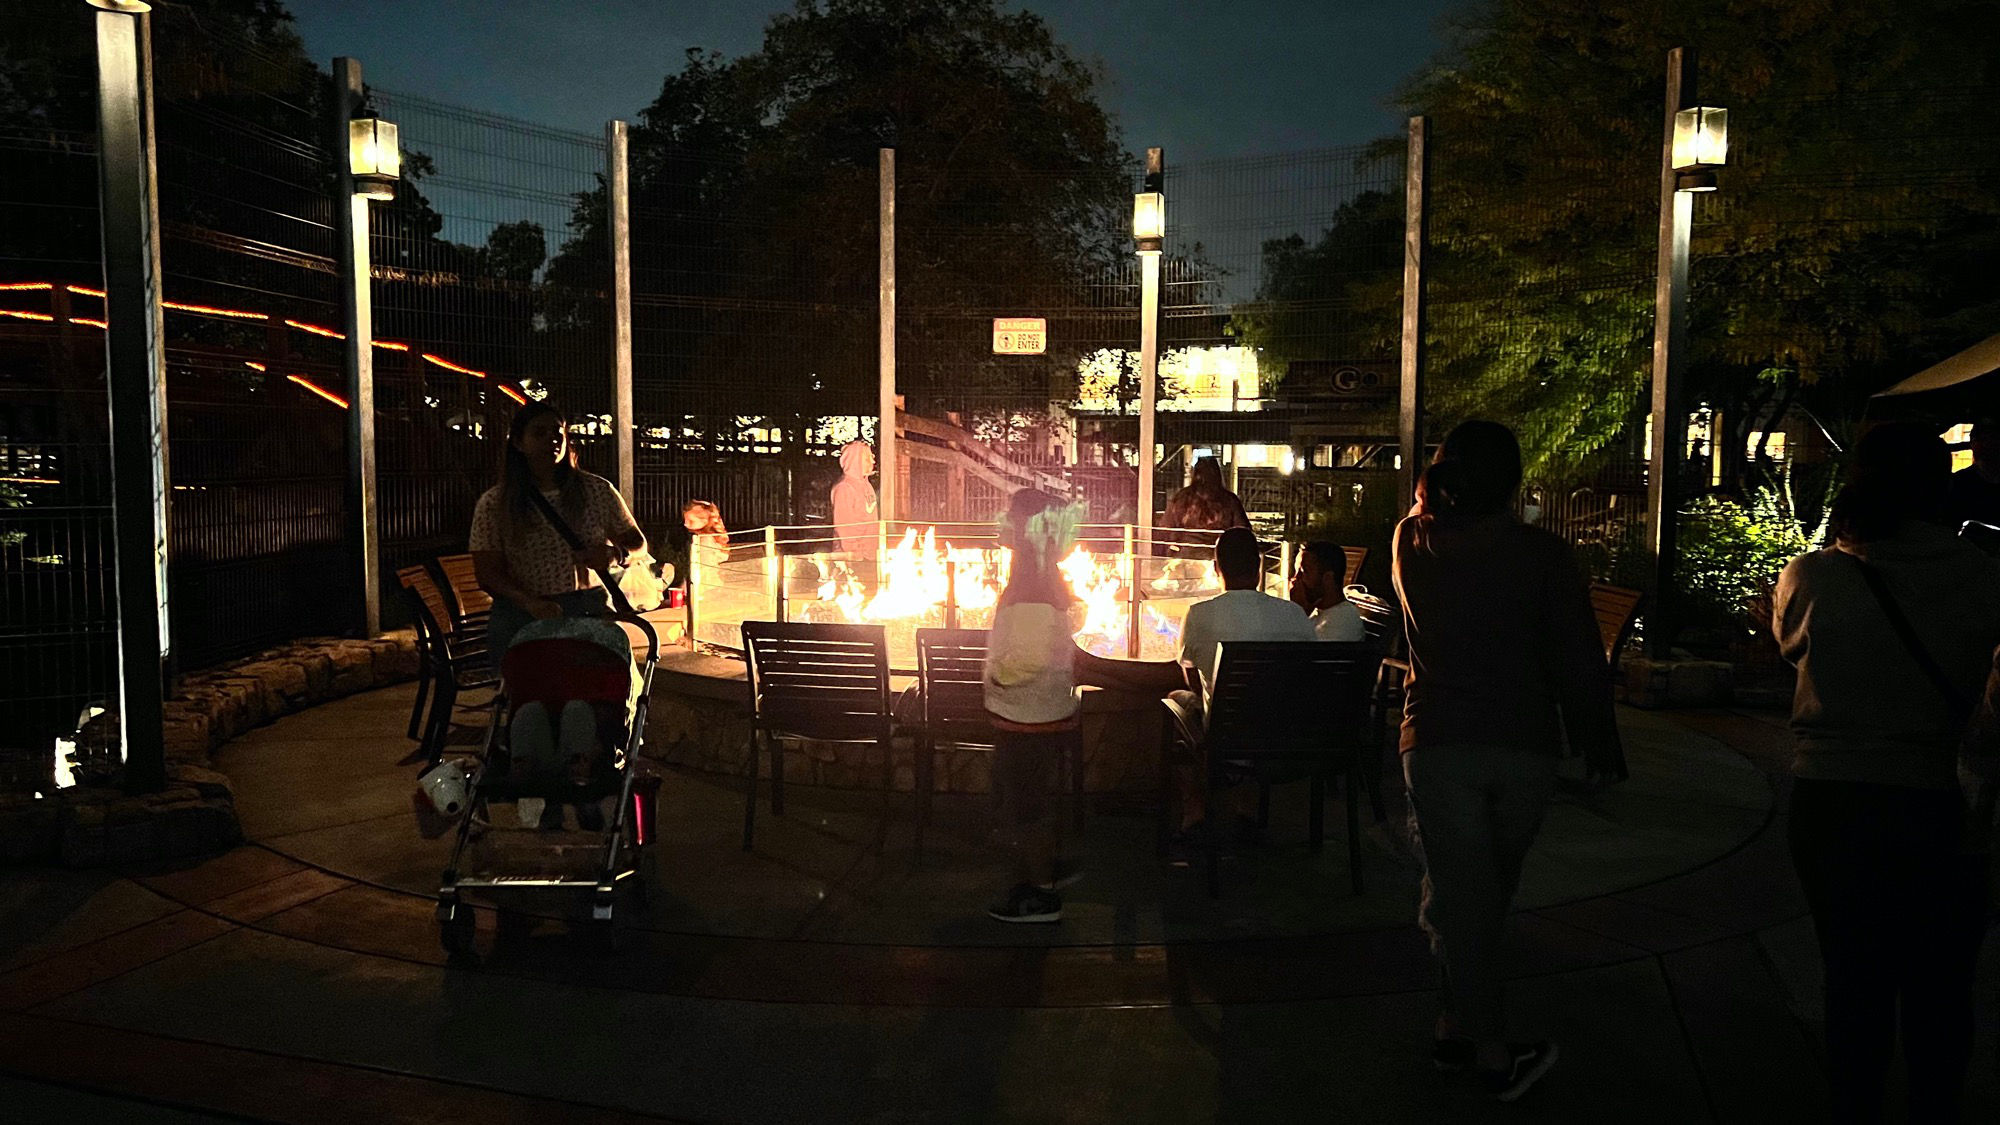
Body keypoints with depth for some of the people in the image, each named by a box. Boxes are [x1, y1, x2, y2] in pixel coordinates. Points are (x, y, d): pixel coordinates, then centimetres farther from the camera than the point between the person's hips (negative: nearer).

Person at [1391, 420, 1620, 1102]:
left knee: (1458, 894, 3)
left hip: (1438, 742, 0)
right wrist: (1599, 738, 7)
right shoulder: (1544, 554, -7)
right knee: (1489, 896, 15)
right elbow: (1580, 661, -4)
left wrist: (1433, 493, 16)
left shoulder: (1413, 543, -1)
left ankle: (1493, 1051, 1)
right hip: (1526, 747, 0)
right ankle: (1459, 1031, 24)